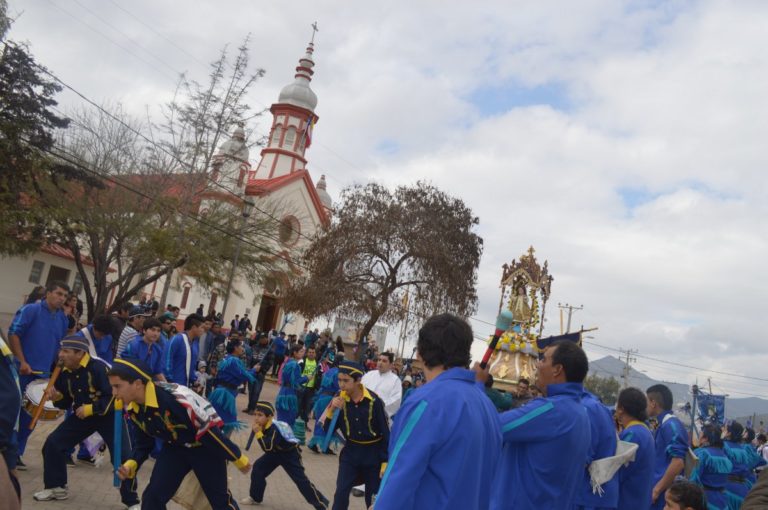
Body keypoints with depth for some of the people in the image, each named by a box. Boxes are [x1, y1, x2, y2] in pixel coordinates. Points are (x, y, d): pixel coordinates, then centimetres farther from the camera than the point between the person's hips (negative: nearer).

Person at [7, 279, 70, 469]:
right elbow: (13, 333, -13)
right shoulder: (31, 310, -9)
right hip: (23, 371, -6)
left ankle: (16, 453, 22)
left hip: (43, 374, 6)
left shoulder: (62, 318, 9)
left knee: (30, 415, 11)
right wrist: (22, 361, -17)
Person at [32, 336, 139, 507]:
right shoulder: (64, 372, -3)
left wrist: (91, 408, -28)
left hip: (109, 415, -7)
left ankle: (132, 501, 1)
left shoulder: (98, 368, -27)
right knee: (53, 443, 2)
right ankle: (56, 487, 25)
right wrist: (57, 397, -12)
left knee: (122, 455, -14)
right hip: (82, 415, 7)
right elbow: (66, 402, 8)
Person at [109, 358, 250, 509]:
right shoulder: (133, 410, -13)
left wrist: (238, 458, -20)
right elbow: (144, 442, 4)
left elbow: (208, 430, -30)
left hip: (206, 448, -6)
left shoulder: (176, 398, -39)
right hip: (175, 447, 6)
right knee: (152, 497, -2)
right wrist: (131, 464, -16)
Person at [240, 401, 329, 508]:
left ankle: (321, 503, -5)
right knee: (258, 467, 2)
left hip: (290, 453, -8)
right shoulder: (263, 425, -11)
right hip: (275, 452, 8)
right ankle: (255, 498, 19)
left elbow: (268, 447, -40)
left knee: (300, 479, -11)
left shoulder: (275, 429, -35)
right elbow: (267, 446, 4)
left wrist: (258, 433, -37)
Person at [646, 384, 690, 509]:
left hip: (664, 495, -9)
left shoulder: (671, 424, -15)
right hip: (659, 494, 9)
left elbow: (678, 463, -24)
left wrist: (656, 490, -18)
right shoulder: (664, 425, 14)